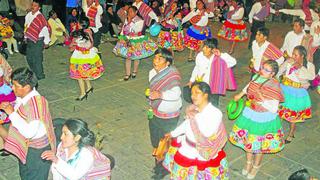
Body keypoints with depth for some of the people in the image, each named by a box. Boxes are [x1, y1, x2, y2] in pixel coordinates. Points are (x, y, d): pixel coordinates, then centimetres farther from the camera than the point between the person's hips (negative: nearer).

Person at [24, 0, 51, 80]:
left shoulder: (40, 17, -18)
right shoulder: (28, 15, 5)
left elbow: (46, 29, -14)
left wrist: (46, 42, -9)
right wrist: (26, 37, 20)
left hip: (38, 41, -8)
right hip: (29, 40, 8)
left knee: (37, 58, -3)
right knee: (29, 58, 18)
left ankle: (40, 75, 12)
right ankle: (34, 73, 38)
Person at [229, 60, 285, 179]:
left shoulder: (274, 87, -26)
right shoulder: (256, 77, -9)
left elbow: (274, 109, -24)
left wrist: (262, 100, -32)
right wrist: (240, 94, 23)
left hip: (263, 120, -5)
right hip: (249, 115, 6)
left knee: (258, 144, 14)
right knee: (247, 140, 21)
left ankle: (256, 166, 42)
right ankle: (249, 162, 47)